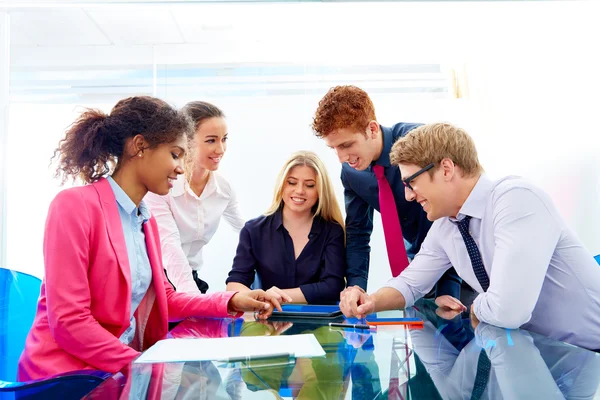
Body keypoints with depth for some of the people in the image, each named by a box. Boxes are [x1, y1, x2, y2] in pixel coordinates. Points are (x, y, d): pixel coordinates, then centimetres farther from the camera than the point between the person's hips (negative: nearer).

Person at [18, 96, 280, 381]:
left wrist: (230, 302, 0)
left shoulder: (146, 221, 8)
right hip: (67, 374, -7)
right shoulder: (75, 205, -15)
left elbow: (163, 299, 12)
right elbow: (68, 321, -19)